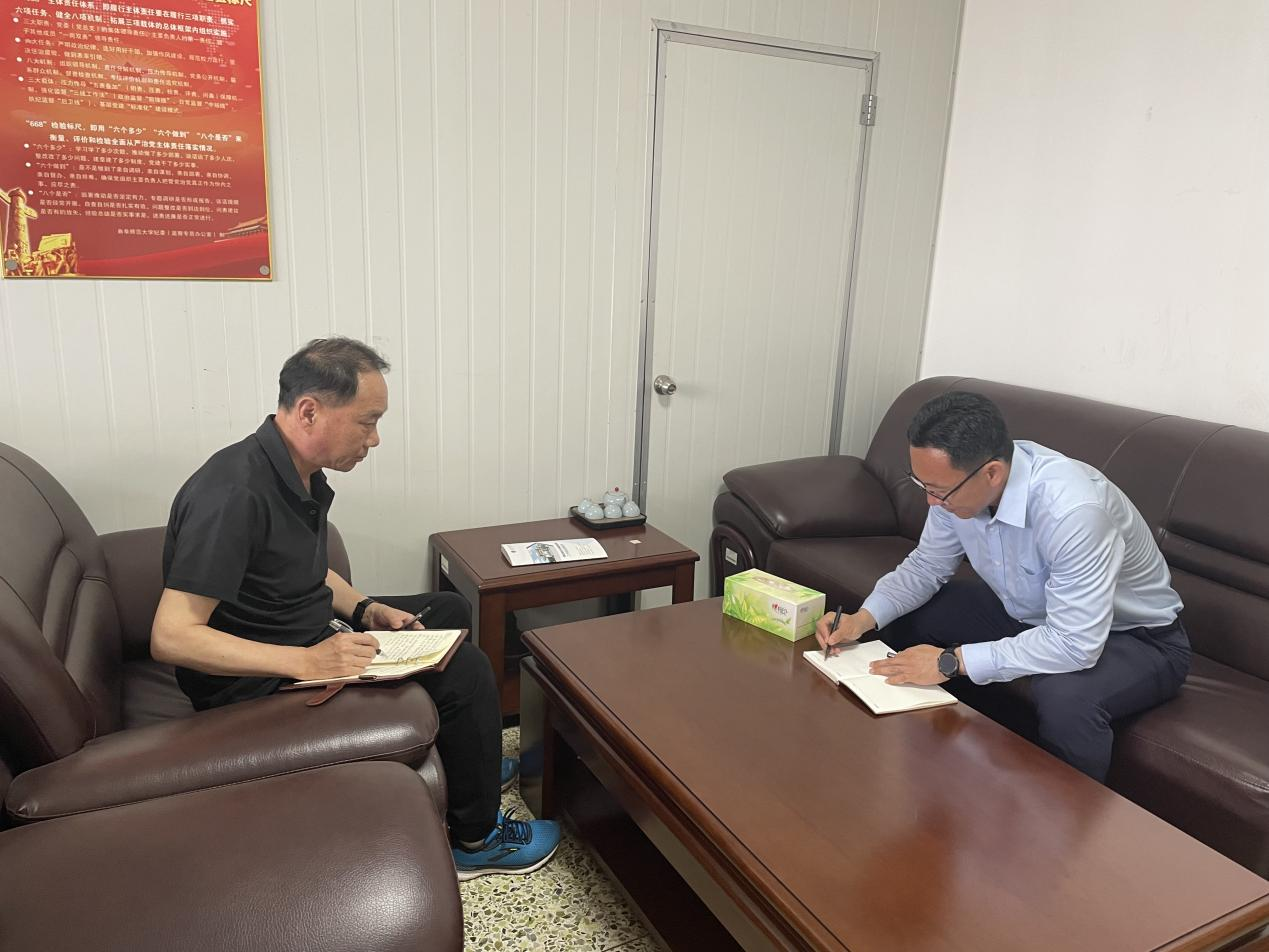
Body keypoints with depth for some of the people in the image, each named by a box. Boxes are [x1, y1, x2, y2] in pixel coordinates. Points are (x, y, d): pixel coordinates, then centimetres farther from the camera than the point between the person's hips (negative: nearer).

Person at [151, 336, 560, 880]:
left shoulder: (302, 474, 1)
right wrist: (306, 662, -35)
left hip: (309, 641, 10)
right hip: (256, 684, -10)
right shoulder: (233, 494, -30)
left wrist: (363, 609, 1)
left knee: (449, 610, 17)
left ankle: (467, 764, 33)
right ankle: (475, 839, 6)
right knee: (464, 670, -15)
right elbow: (171, 637, -32)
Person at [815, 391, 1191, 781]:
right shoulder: (955, 482, -17)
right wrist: (863, 619, -18)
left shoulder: (1071, 510, -39)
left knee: (1064, 697, -37)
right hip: (1028, 611, 7)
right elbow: (926, 566, -2)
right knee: (904, 617, -1)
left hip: (1135, 635, -6)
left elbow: (1076, 644, -38)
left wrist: (951, 661, -35)